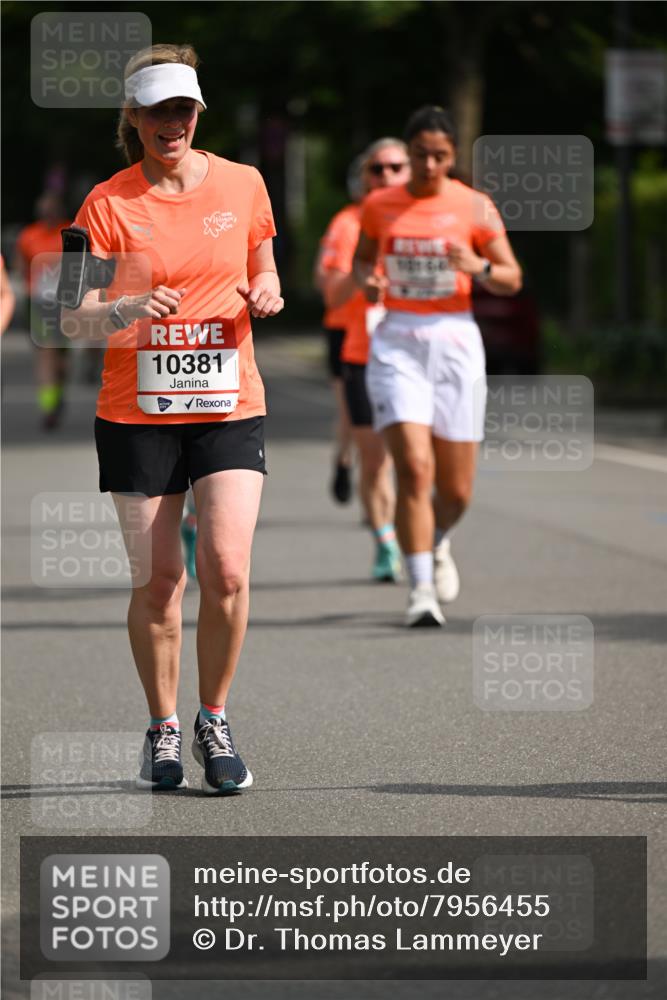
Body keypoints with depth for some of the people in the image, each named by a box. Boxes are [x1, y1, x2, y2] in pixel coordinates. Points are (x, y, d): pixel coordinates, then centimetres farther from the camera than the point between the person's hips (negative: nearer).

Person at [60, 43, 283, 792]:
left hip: (230, 407, 1)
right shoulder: (108, 204, -3)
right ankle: (162, 730, 21)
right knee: (157, 581, 2)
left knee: (227, 570, -12)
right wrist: (127, 309, -27)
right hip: (137, 414, -1)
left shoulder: (242, 185, 4)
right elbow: (73, 320, -7)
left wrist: (266, 295, -6)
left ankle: (214, 721, 8)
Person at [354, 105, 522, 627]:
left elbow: (513, 279, 3)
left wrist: (480, 268, -18)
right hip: (397, 344, -1)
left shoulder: (474, 207, 0)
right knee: (414, 467, -18)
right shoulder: (379, 205, 4)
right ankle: (421, 589, -14)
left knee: (456, 489, 7)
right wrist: (367, 280, -3)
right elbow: (363, 258, 20)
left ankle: (437, 543, 41)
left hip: (455, 341, 1)